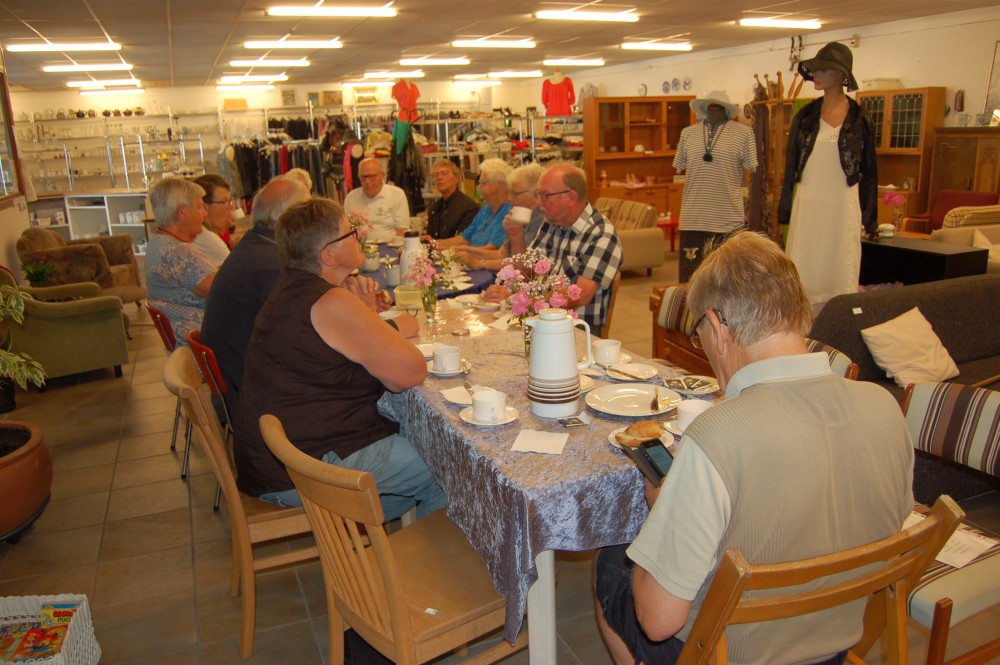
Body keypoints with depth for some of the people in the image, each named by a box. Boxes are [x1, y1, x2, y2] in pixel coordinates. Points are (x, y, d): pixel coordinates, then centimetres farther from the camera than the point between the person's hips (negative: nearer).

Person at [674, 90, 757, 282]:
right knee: (691, 272, 5)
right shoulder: (688, 133, 9)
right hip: (694, 216, 2)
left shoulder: (743, 133, 1)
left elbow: (754, 171, 3)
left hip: (729, 218, -2)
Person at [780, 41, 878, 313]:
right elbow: (791, 164, 9)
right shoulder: (805, 116, 6)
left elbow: (869, 169, 5)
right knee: (804, 268, 3)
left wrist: (869, 216, 4)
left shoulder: (859, 120, 1)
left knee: (840, 269, 2)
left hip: (843, 203, -1)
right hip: (807, 203, 2)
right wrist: (785, 209, 7)